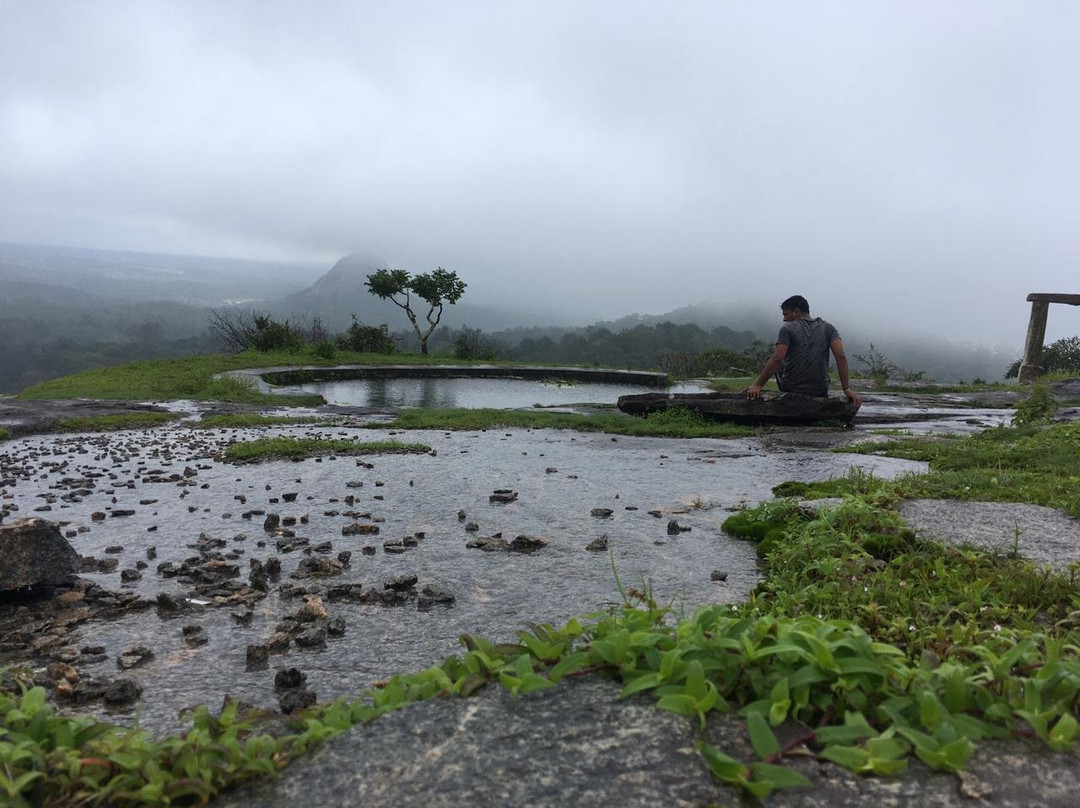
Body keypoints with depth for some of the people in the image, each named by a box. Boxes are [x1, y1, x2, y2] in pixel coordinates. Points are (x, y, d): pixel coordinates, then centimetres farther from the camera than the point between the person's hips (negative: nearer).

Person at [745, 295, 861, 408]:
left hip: (790, 390, -3)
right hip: (819, 393, 3)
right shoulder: (828, 328, 4)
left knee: (777, 365, 29)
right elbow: (841, 357, -9)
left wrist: (757, 385, -16)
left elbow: (777, 359, -18)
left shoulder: (787, 328, -6)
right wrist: (847, 389, -10)